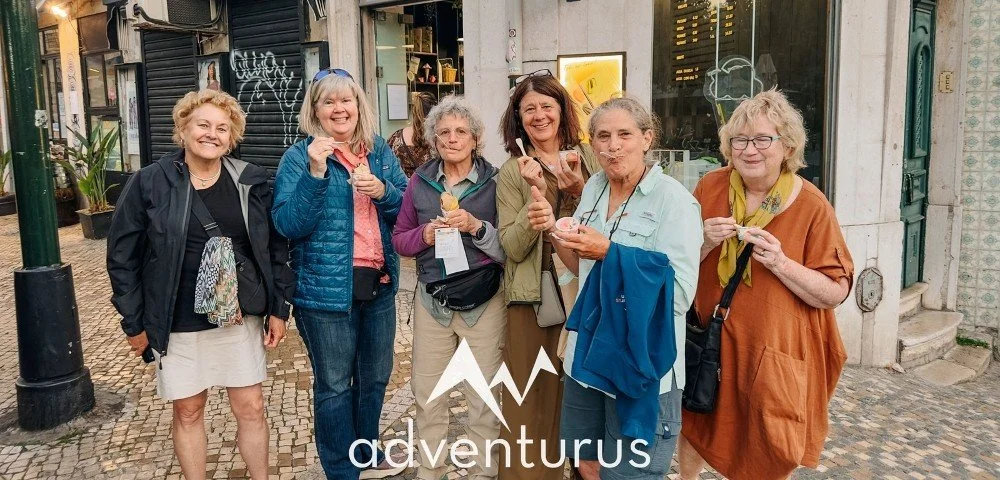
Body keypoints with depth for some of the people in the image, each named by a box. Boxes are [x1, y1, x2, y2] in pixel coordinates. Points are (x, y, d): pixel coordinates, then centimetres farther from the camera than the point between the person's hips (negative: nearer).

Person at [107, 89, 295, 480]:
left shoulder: (251, 181, 0)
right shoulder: (149, 183, -6)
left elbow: (276, 248, 4)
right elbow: (122, 256, -2)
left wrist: (278, 308, 1)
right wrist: (134, 322, -2)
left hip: (240, 318, 2)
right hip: (178, 325, -1)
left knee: (251, 408, 9)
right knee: (188, 411, 12)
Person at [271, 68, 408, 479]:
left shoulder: (380, 150, 7)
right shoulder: (299, 157, -7)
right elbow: (288, 225, -16)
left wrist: (383, 191, -15)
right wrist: (315, 172, -26)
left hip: (380, 282, 5)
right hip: (326, 288, -5)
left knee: (375, 376, 18)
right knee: (334, 384, 7)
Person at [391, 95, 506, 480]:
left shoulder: (494, 181, -5)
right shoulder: (420, 181, 3)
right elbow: (399, 239, 8)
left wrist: (477, 227, -20)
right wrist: (425, 235, -12)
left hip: (484, 301, -2)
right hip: (432, 299, 3)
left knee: (485, 396, 7)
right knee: (427, 392, 13)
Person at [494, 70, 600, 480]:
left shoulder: (589, 159, 4)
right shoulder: (512, 172, 0)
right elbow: (513, 247, -9)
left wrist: (579, 191, -14)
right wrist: (538, 193, -19)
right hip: (532, 297, -1)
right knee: (535, 400, 4)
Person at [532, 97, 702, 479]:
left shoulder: (674, 199, -15)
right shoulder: (594, 188, 4)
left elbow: (680, 292, -21)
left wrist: (611, 253, -24)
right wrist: (554, 231, -4)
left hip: (643, 365, -6)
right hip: (588, 354, 6)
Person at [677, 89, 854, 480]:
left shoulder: (811, 206, -11)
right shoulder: (710, 188, -3)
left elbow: (835, 294, -10)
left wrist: (780, 263, -24)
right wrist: (704, 243, -18)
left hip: (776, 351, -2)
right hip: (710, 343, 3)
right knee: (695, 429, 19)